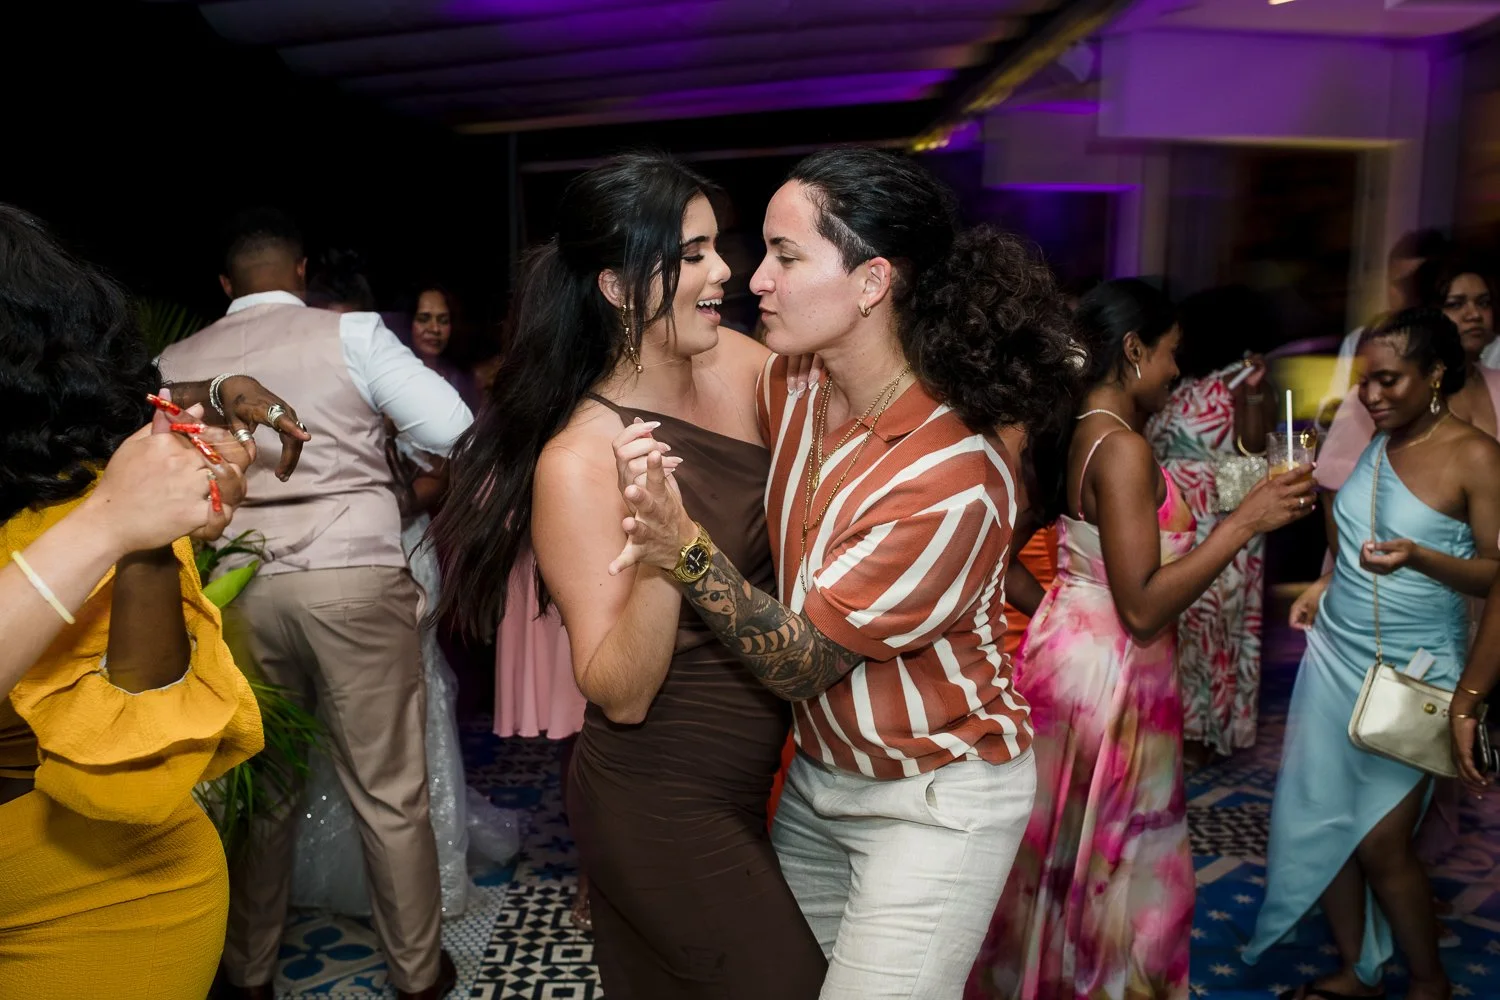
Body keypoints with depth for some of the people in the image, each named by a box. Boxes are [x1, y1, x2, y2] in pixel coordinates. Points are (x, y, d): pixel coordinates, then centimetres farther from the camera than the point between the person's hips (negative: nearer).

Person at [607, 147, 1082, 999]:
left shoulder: (955, 478, -29)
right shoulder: (789, 386, -7)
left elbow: (799, 662, -25)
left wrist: (688, 549, -38)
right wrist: (670, 483, -13)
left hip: (935, 800, -7)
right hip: (818, 774, 7)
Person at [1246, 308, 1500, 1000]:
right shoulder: (1375, 442, 7)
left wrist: (1417, 558, -28)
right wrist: (1324, 585, 6)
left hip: (1412, 672, -6)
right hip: (1335, 657, 6)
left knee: (1381, 840, -1)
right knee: (1319, 820, 8)